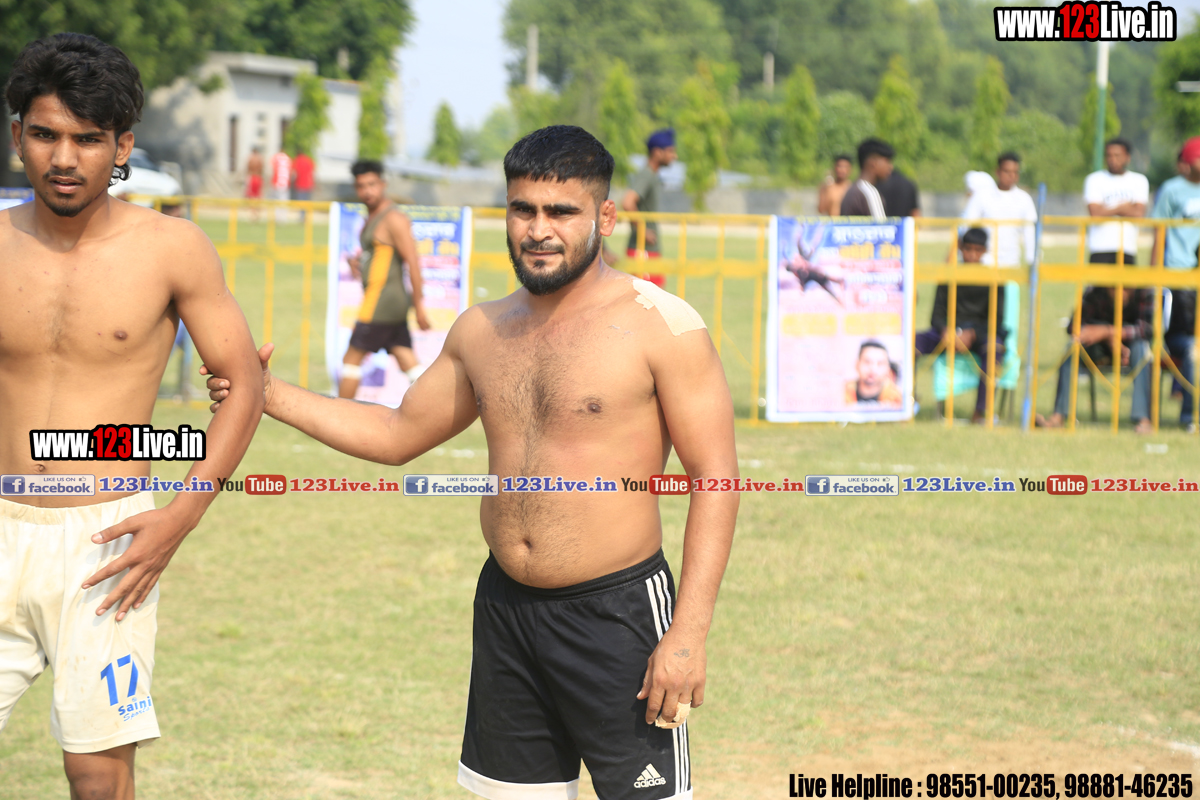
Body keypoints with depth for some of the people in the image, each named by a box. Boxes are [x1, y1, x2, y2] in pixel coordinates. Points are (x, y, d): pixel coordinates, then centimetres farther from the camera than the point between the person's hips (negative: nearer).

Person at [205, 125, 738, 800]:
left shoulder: (661, 326, -9)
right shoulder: (482, 331, 10)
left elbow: (716, 479, -11)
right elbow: (398, 434, 23)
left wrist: (690, 632, -18)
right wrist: (270, 395, 14)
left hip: (619, 613, -6)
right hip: (507, 610, 6)